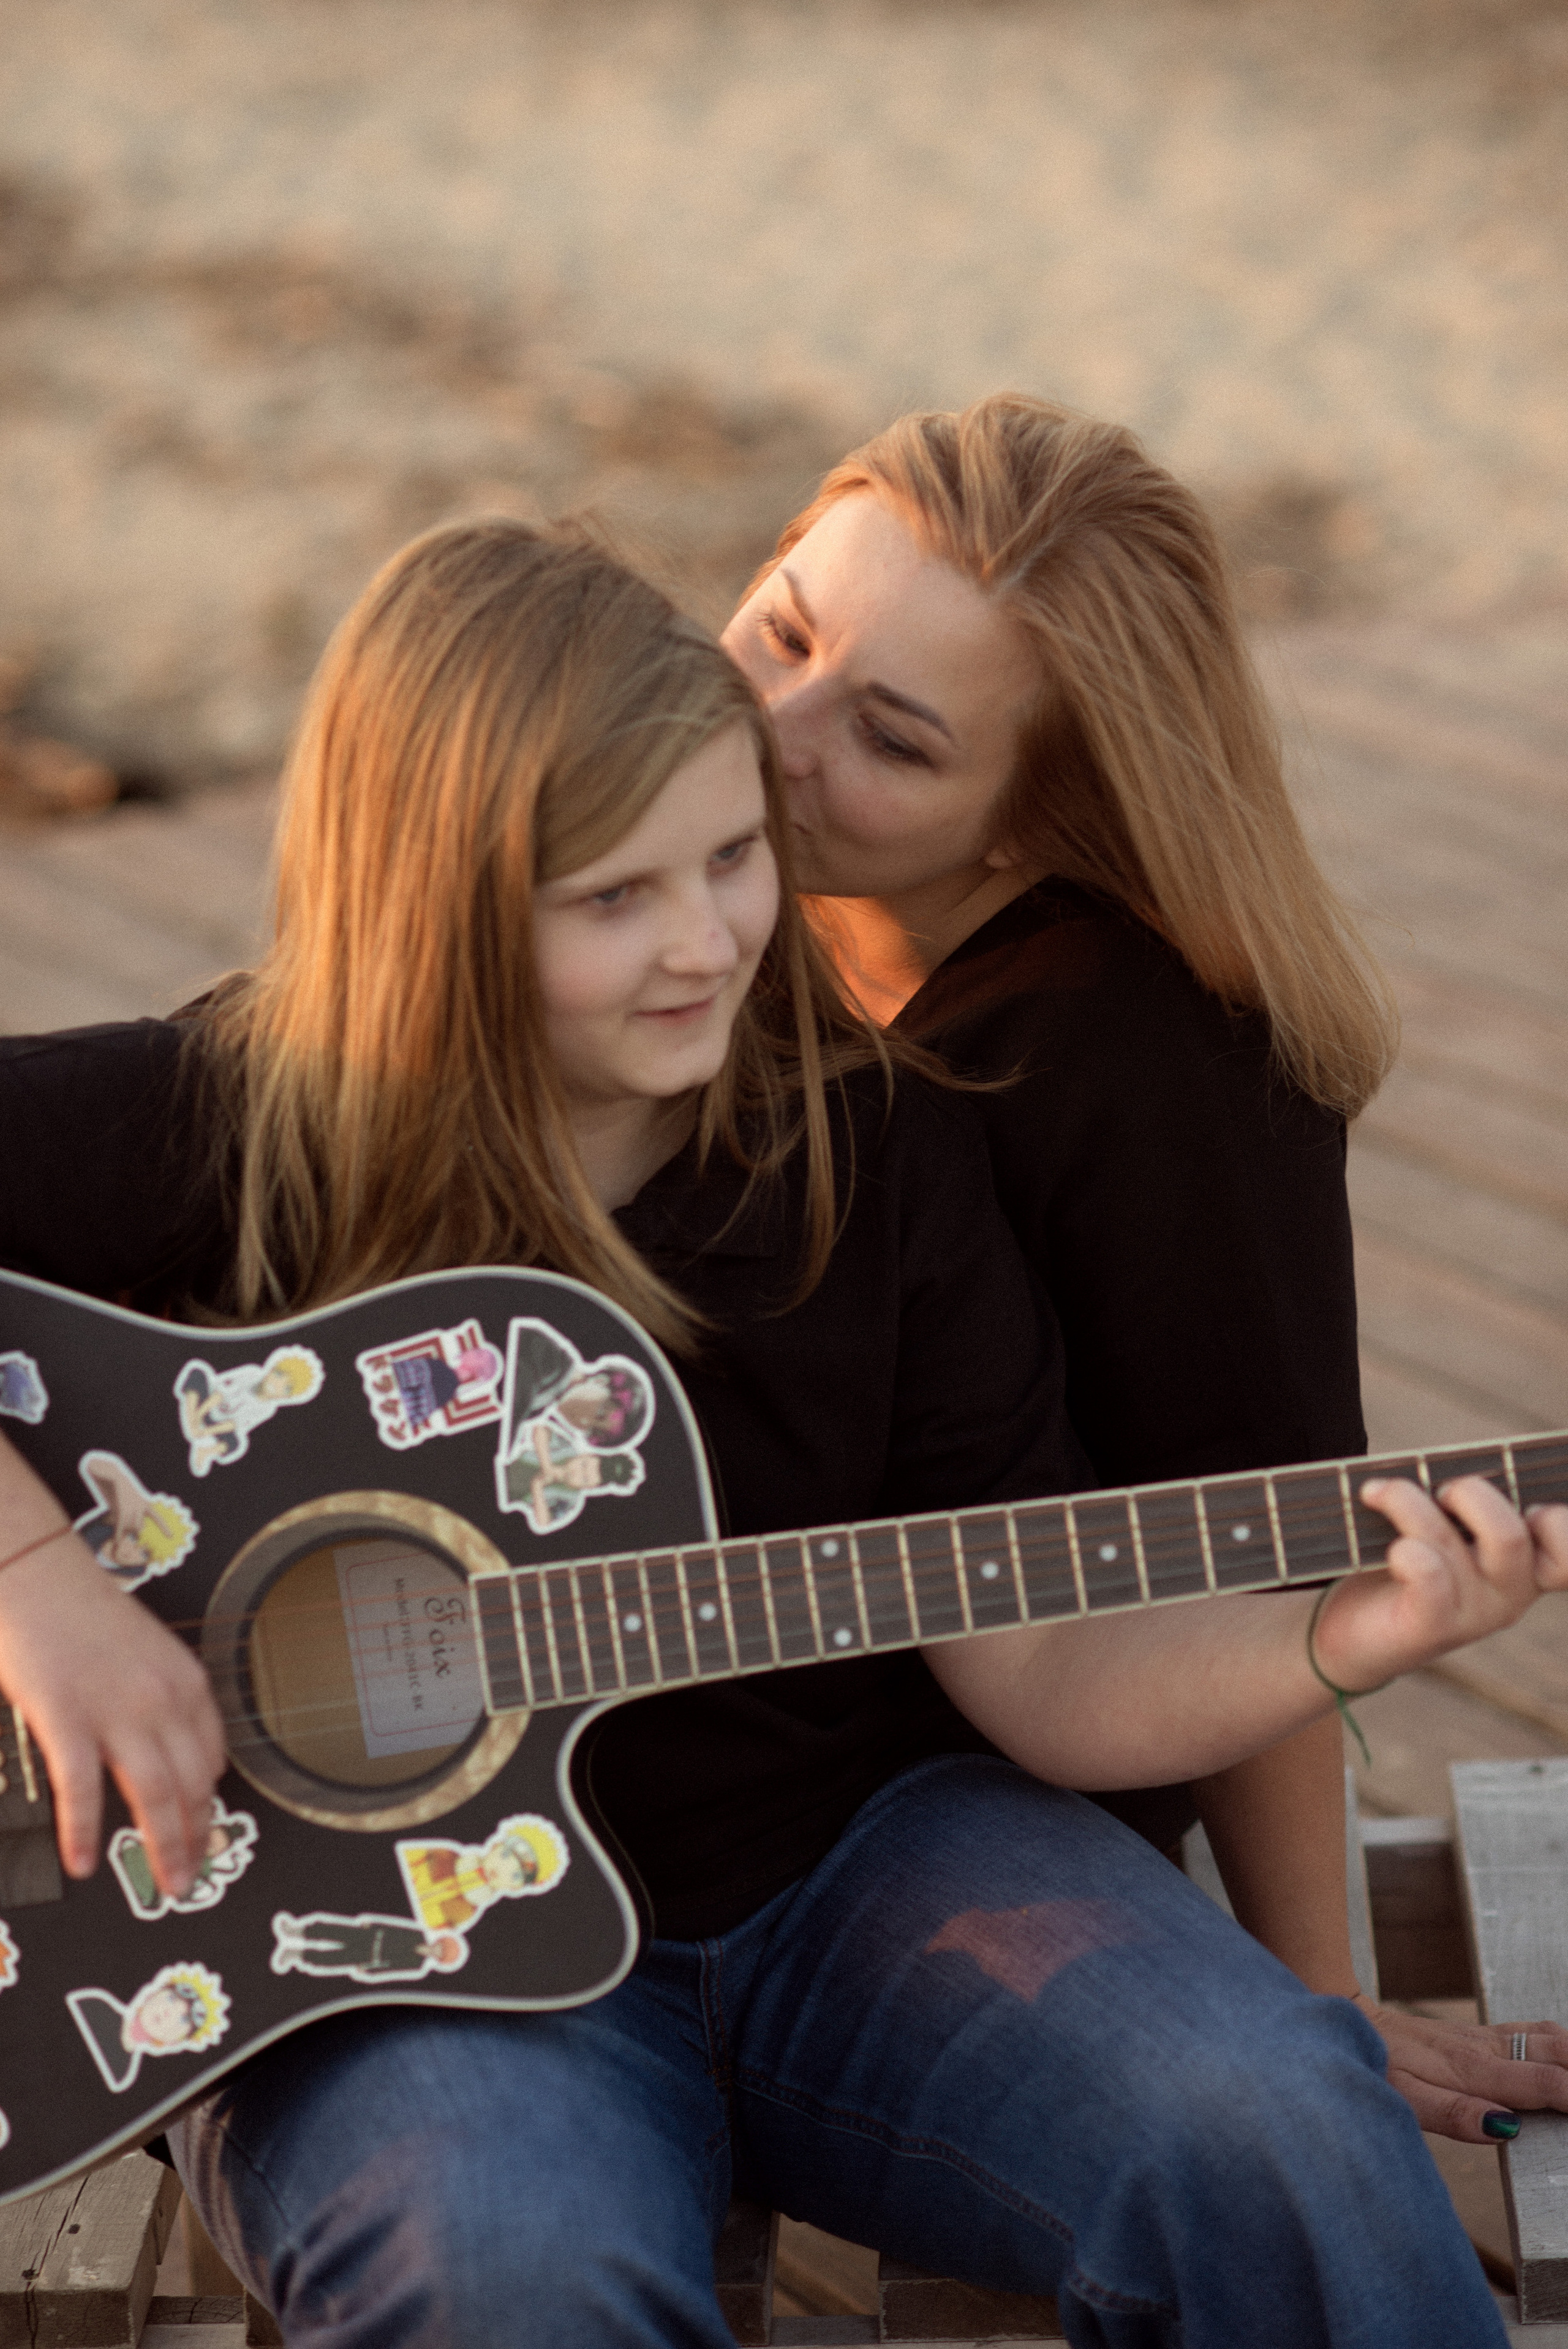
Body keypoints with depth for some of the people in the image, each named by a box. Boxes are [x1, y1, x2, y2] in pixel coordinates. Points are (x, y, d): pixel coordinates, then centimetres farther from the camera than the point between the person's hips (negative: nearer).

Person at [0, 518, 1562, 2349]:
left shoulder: (874, 1147, 0)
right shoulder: (241, 1136, -12)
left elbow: (1041, 1678, 0)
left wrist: (1348, 1639, -18)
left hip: (850, 1856, 3)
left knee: (1282, 2146, -22)